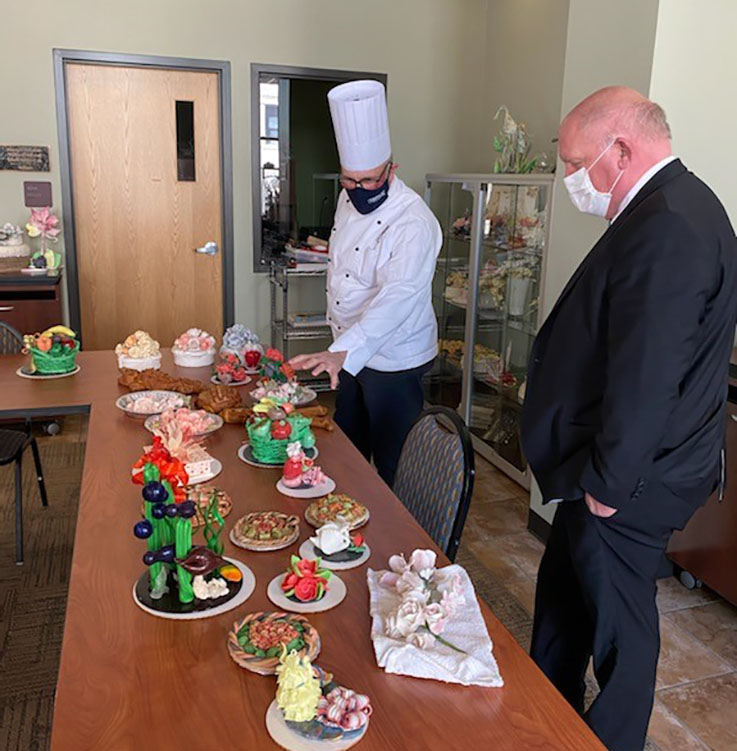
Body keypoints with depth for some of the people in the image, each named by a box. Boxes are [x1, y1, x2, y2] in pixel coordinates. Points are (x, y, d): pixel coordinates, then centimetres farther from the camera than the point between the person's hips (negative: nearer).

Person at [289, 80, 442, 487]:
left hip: (394, 361, -8)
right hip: (350, 351, 8)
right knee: (348, 449, 23)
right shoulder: (350, 199, 1)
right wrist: (340, 352, 14)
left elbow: (395, 298, -36)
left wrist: (341, 353, -47)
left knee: (393, 468, 6)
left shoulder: (414, 223, -25)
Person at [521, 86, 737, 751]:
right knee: (563, 588, 23)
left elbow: (645, 375, -28)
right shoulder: (674, 208, 10)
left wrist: (608, 479, -18)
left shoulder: (669, 227, -24)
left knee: (616, 615, 9)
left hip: (628, 481, -11)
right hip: (611, 466, 11)